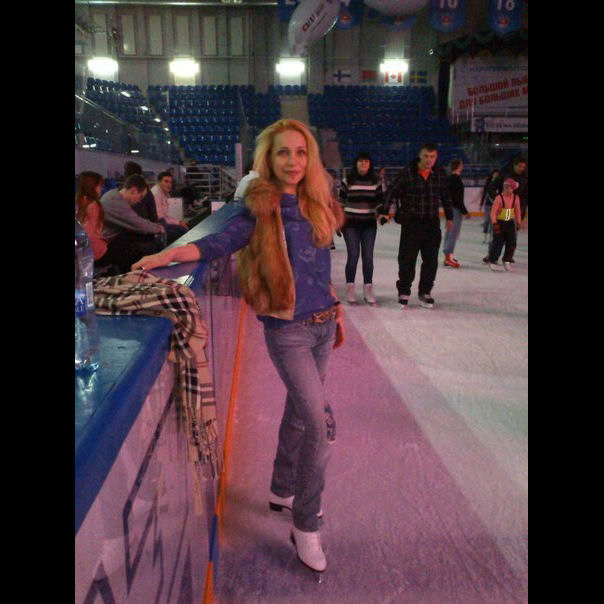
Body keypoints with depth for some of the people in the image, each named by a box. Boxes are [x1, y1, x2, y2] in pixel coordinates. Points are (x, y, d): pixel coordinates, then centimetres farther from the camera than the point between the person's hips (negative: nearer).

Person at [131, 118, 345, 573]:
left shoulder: (317, 205, 7)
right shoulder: (258, 209, -10)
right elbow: (219, 242, -24)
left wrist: (336, 312, 18)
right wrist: (170, 253, -41)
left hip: (322, 325, 6)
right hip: (288, 330, -6)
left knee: (300, 412, 19)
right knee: (319, 423, -10)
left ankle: (282, 490, 42)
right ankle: (306, 526, 9)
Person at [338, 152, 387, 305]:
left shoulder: (375, 182, 6)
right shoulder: (347, 181, 1)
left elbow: (379, 201, 10)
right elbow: (341, 201, 5)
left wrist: (382, 213, -7)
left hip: (369, 224, 2)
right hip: (351, 223, -2)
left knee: (368, 257, 2)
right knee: (353, 256, -5)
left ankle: (368, 288, 12)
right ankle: (350, 287, 10)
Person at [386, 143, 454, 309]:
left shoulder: (440, 174, 5)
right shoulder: (407, 172, -7)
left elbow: (446, 197, 15)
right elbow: (394, 191, -2)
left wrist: (449, 217, 16)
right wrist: (392, 206, -16)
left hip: (432, 223, 3)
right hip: (411, 223, -3)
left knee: (431, 260, 7)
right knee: (407, 259, 0)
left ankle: (425, 292, 21)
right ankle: (404, 292, 14)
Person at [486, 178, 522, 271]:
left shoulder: (516, 198, -2)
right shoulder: (499, 198, -15)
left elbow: (518, 211, 10)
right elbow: (493, 212, -15)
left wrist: (518, 222, 7)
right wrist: (495, 223, -21)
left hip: (510, 223, 4)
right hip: (499, 222, -4)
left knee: (511, 243, 2)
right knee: (498, 243, -4)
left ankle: (506, 261, 20)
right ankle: (492, 261, 13)